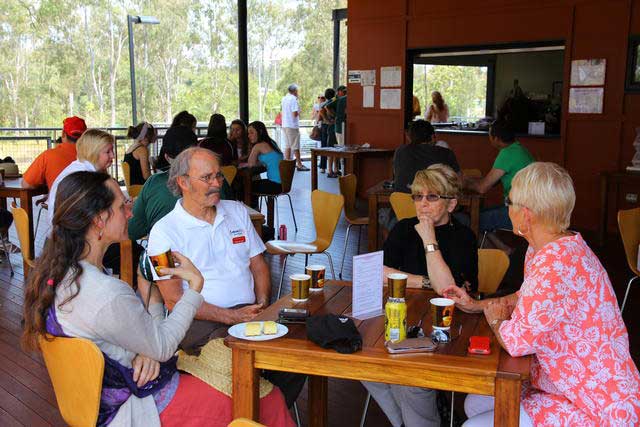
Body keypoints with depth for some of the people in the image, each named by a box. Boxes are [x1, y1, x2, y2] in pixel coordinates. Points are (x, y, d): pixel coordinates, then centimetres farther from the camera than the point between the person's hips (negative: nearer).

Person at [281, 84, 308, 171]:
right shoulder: (293, 99, -14)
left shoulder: (284, 98, 12)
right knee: (295, 147, -2)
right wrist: (299, 112, -1)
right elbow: (295, 113, -22)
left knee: (287, 146, 12)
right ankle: (299, 165, 3)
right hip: (292, 125, -8)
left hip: (285, 124, 8)